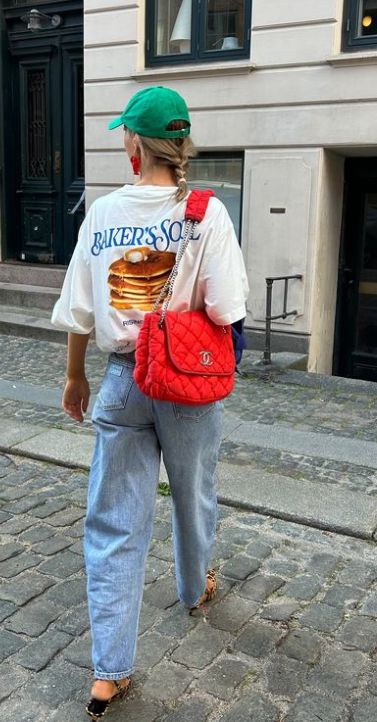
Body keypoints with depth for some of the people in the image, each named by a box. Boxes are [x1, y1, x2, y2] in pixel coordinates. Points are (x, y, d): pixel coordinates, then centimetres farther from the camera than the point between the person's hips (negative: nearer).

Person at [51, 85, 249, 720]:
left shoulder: (102, 214, -3)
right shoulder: (206, 213, -12)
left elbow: (77, 312, 0)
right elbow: (225, 310, -17)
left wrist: (75, 377, 14)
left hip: (122, 380, 2)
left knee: (113, 523, 8)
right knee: (193, 495, 23)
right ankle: (195, 588, 50)